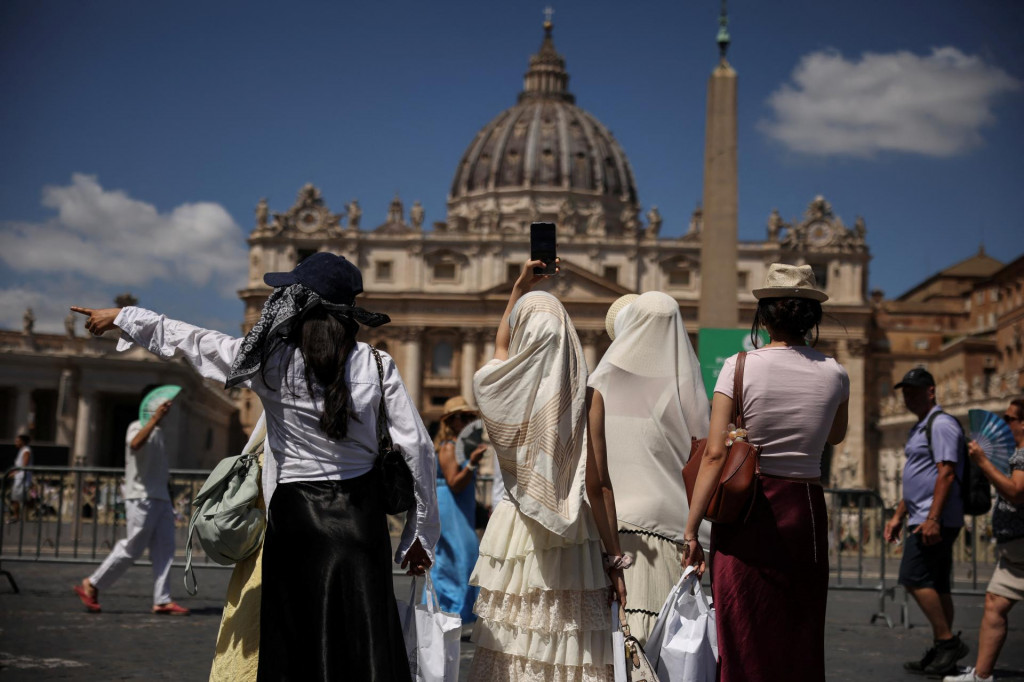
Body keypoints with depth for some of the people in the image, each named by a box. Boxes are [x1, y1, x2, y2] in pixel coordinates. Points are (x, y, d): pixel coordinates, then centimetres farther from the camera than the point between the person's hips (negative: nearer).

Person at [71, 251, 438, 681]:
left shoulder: (271, 361, -5)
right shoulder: (377, 365, -2)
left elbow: (188, 341, 8)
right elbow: (417, 448, -2)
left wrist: (122, 318, 24)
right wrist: (421, 532, 8)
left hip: (296, 516, -1)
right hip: (361, 516, 1)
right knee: (366, 647, 3)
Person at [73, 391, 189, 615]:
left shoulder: (158, 432, 21)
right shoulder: (137, 427, -6)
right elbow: (135, 444, -31)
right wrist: (155, 418, -40)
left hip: (161, 499, 9)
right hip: (141, 498, -8)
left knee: (164, 550, 1)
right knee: (132, 548, -7)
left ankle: (162, 601, 1)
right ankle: (91, 585, 6)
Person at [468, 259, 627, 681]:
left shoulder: (505, 387, -3)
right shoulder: (585, 396, -8)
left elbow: (499, 345, 23)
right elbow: (598, 485, -7)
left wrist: (519, 289, 32)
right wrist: (614, 558, -1)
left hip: (514, 530, 1)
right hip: (571, 538, -1)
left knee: (511, 645, 7)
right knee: (573, 647, 4)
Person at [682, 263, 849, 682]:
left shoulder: (739, 368, -7)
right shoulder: (834, 375, 1)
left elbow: (715, 454, -12)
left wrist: (691, 528, -9)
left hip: (746, 510, -2)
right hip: (805, 508, 3)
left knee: (743, 638, 5)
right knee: (800, 639, 13)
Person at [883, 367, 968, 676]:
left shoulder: (941, 424, -10)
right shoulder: (919, 428, 21)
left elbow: (946, 474, -19)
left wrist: (932, 518, -25)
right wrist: (898, 516, 22)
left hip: (937, 520, -10)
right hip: (925, 520, 10)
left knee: (914, 578, -14)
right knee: (936, 586, 10)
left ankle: (948, 641, -9)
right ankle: (941, 652, 13)